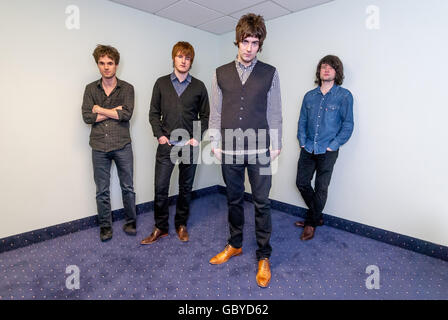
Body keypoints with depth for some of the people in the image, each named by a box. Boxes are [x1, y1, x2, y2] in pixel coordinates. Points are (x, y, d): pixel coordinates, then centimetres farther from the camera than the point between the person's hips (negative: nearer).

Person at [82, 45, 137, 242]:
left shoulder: (127, 88, 2)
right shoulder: (91, 89, 8)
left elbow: (127, 114, -13)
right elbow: (87, 117, -4)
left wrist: (100, 109, -7)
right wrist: (114, 111, -9)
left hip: (122, 145, -1)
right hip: (99, 146, 2)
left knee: (127, 187, 8)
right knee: (102, 190, 9)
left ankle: (130, 222, 25)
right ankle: (105, 226, 25)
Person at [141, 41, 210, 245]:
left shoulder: (199, 86, 6)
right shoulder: (161, 83, 8)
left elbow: (205, 116, 8)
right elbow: (154, 113, 8)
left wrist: (197, 137, -4)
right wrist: (159, 135, -4)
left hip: (189, 145, 0)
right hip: (166, 144, 0)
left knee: (186, 187, 9)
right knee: (160, 187, -2)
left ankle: (181, 225, 26)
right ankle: (160, 228, 16)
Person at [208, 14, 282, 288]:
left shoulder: (270, 73, 3)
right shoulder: (221, 73, 7)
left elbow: (275, 112, 3)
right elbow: (215, 111, 8)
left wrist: (276, 144, 0)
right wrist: (215, 141, 3)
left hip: (259, 150, -2)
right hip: (230, 150, 2)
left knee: (262, 203, 3)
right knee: (234, 199, 14)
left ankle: (264, 257, 20)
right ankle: (235, 245, 35)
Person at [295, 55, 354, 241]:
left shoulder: (344, 96, -2)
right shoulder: (309, 96, 10)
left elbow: (348, 125, -4)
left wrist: (333, 145, -11)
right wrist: (302, 141, 1)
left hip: (327, 151, -4)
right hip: (308, 149, 5)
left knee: (321, 188, 4)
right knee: (302, 183, 8)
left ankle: (312, 222, 23)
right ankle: (316, 216, 30)